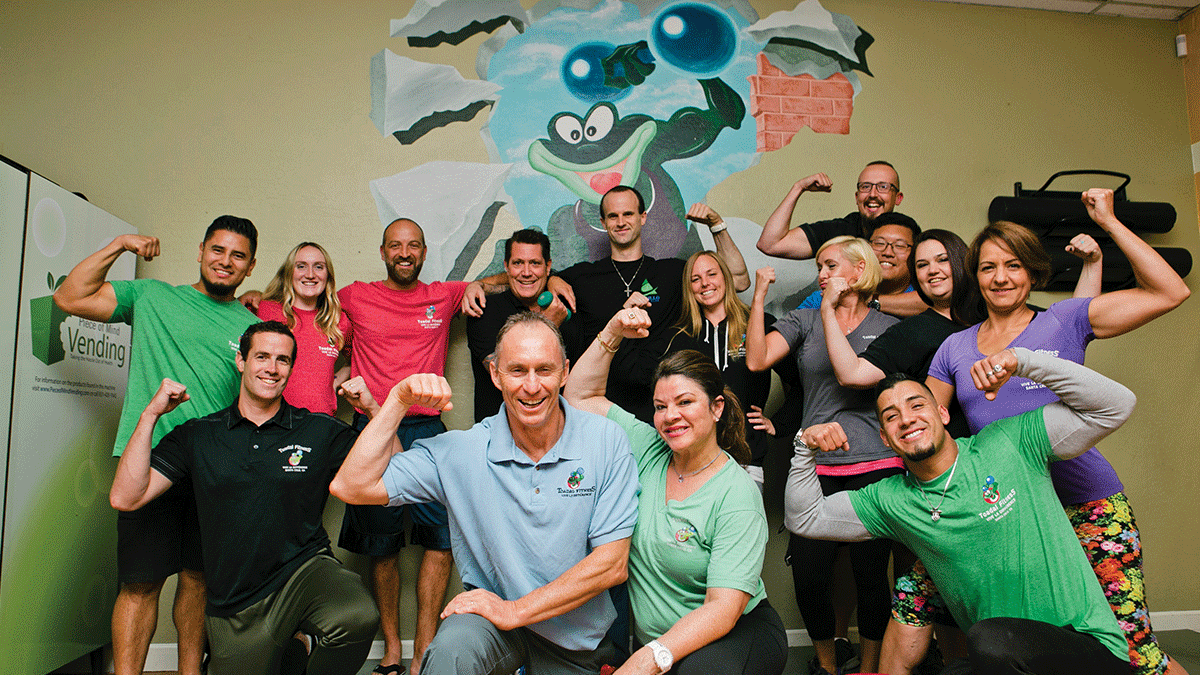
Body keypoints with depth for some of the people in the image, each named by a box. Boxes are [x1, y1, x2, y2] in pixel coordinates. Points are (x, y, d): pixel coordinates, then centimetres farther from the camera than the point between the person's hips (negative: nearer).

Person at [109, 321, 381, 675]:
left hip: (305, 569, -2)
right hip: (235, 605, 3)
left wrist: (373, 407, -13)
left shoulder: (320, 431, 1)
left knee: (358, 617, -31)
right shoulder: (197, 436, 6)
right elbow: (125, 498, -3)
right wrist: (151, 414, -6)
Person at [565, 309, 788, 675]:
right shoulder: (649, 451, 0)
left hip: (733, 636, -5)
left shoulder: (737, 495, -16)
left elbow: (723, 608, -22)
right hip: (653, 642, 5)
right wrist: (612, 334, -5)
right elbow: (582, 396, 7)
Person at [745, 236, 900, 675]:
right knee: (808, 575, 0)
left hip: (876, 468, -1)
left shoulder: (889, 328, 10)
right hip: (815, 469, 1)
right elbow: (756, 360, -3)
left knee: (870, 573, 3)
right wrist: (759, 297, -4)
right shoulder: (803, 322, 12)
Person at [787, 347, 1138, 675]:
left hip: (1089, 644, -3)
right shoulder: (891, 499, 4)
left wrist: (1020, 360, -19)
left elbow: (1114, 405, -9)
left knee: (990, 640, -35)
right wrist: (805, 448, -5)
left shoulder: (1009, 444, -6)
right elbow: (804, 519, 9)